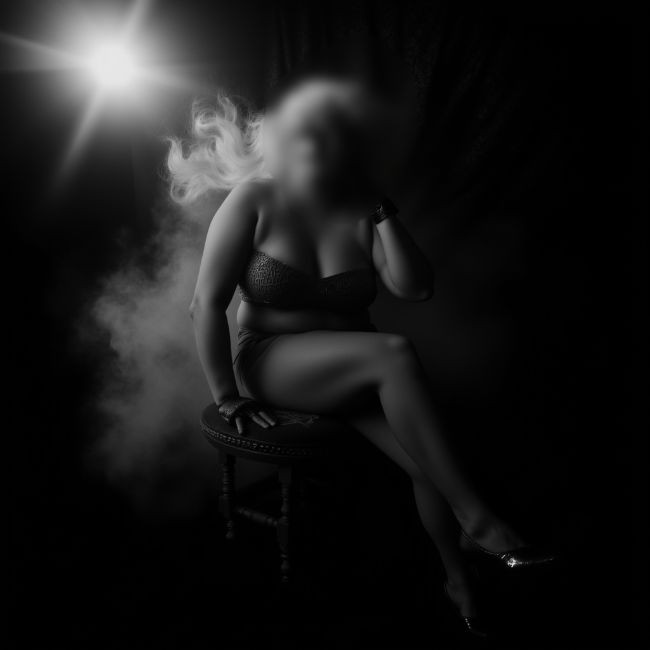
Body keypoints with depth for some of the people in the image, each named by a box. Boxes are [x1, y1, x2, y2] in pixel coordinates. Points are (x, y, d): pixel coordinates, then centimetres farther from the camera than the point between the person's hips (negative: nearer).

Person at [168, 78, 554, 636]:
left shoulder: (362, 212, 3)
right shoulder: (256, 201, -6)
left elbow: (416, 287, -9)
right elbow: (208, 302, -9)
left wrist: (382, 212, -11)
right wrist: (227, 397, -11)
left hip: (354, 369, 4)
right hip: (276, 360, -4)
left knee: (429, 463, -20)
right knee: (395, 354, -33)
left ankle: (460, 578, 6)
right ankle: (475, 518, -24)